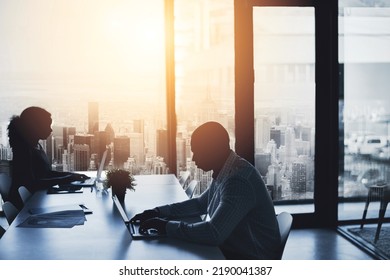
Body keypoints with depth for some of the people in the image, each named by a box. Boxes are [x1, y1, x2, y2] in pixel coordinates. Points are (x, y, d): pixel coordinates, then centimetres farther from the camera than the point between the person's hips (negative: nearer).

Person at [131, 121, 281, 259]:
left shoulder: (238, 181, -27)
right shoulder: (224, 173, 3)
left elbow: (213, 233, -33)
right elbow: (201, 204, 17)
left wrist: (166, 226, -23)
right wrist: (159, 212, 6)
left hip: (251, 259, -8)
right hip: (232, 249, 8)